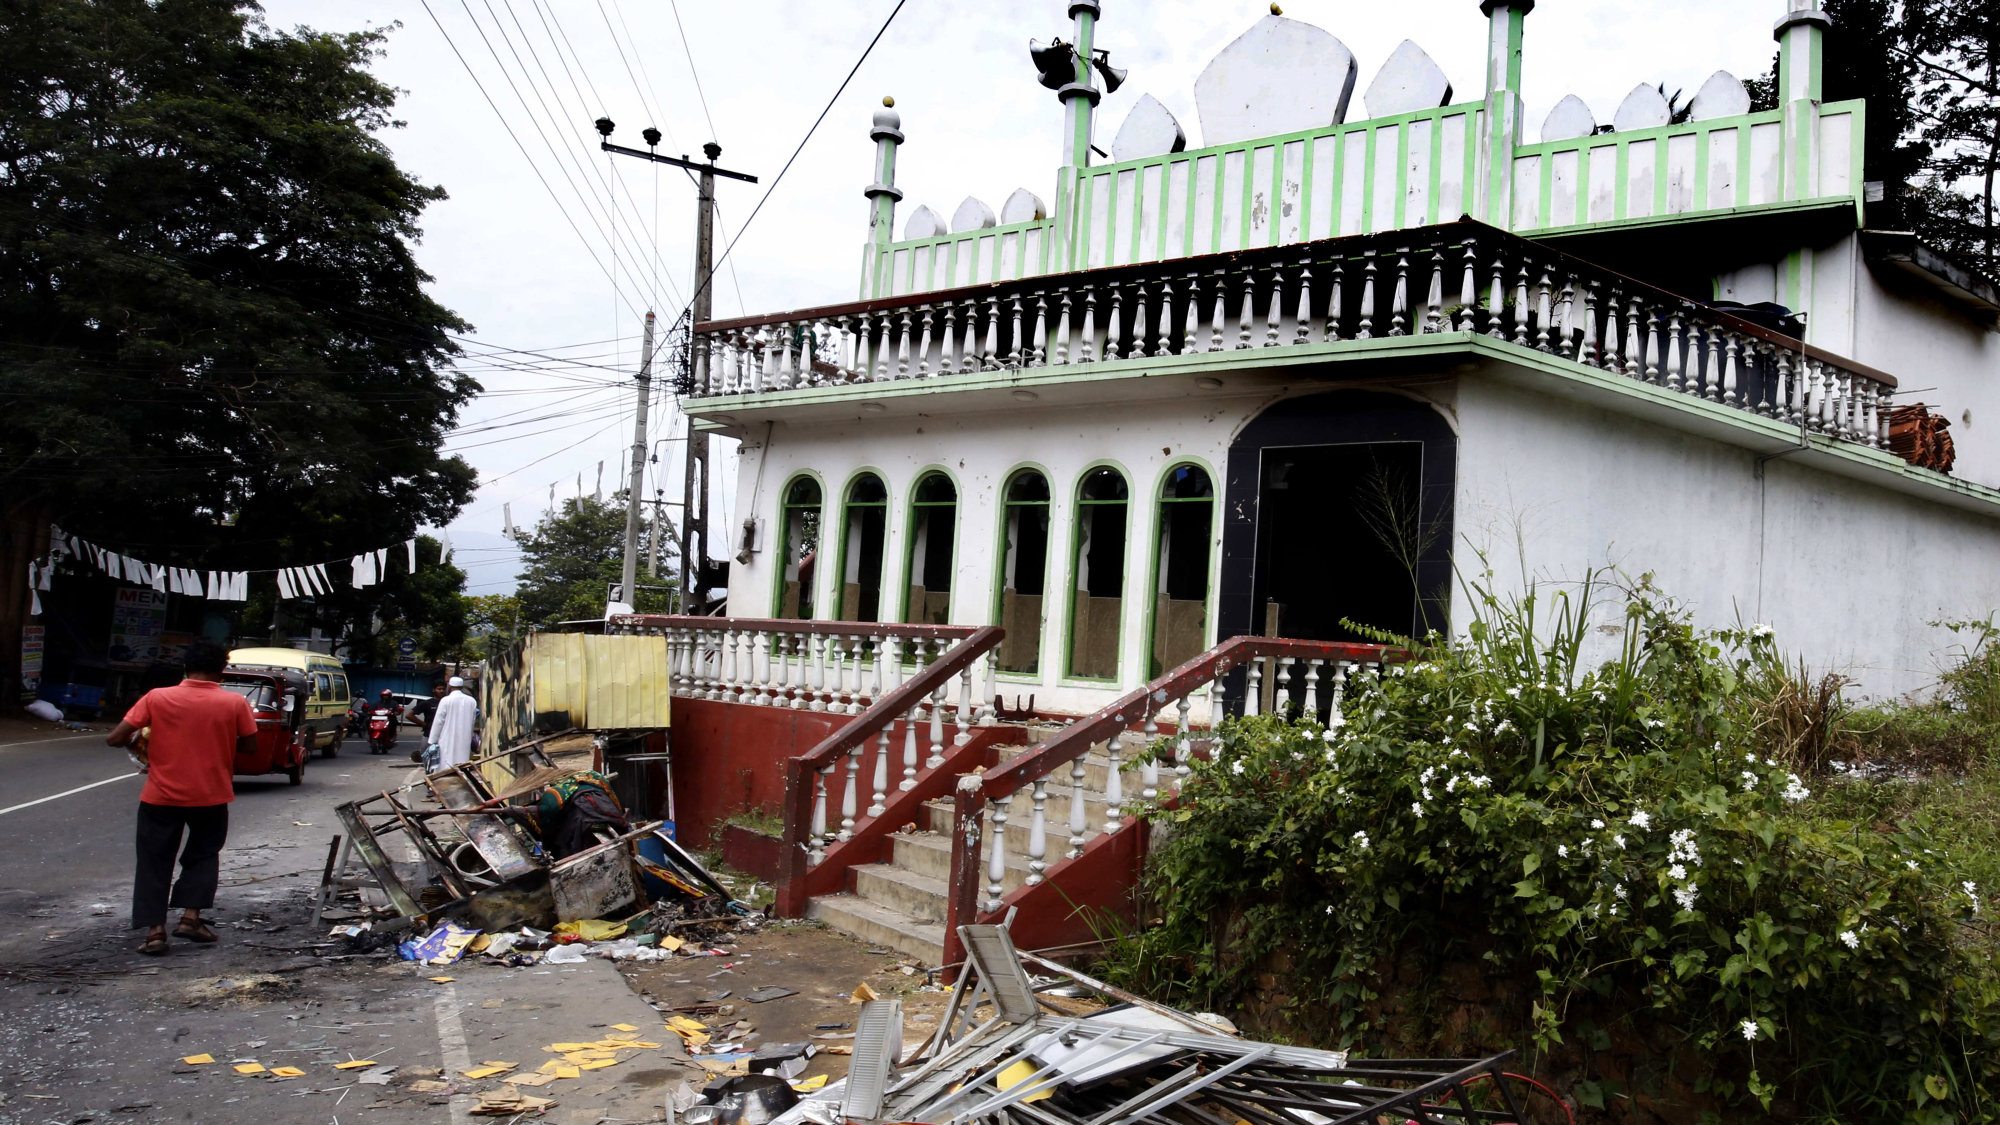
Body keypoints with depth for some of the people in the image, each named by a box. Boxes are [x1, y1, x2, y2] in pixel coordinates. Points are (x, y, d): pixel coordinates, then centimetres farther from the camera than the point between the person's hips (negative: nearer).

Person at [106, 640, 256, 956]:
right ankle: (190, 917, 9)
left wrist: (136, 745, 12)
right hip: (211, 798, 0)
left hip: (161, 798, 0)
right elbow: (249, 746, 1)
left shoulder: (157, 698, -8)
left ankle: (155, 930, 5)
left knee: (155, 863, 11)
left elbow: (115, 738, -8)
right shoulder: (235, 703, -8)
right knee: (203, 856, 20)